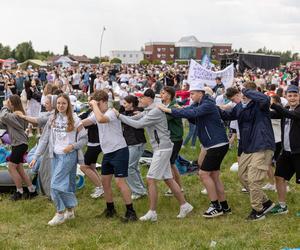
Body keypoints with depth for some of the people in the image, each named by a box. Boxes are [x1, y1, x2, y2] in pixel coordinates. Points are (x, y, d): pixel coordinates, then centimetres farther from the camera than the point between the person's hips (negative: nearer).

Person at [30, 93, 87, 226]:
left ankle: (60, 213, 2)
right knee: (66, 184, 11)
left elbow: (84, 139, -1)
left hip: (69, 156, -5)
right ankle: (70, 211, 23)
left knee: (56, 184, -11)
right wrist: (35, 157, 3)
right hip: (55, 155, 5)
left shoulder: (74, 119, -5)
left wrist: (72, 146, -18)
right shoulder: (52, 119, 6)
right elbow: (44, 139, 7)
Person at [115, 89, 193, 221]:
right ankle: (184, 205, 19)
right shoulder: (147, 111, 12)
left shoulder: (156, 111, -18)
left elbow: (137, 124, -22)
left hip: (162, 149, -10)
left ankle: (152, 212, -2)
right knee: (168, 179, 12)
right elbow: (134, 119, 11)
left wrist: (119, 115, -17)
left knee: (151, 179, -7)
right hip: (161, 149, 10)